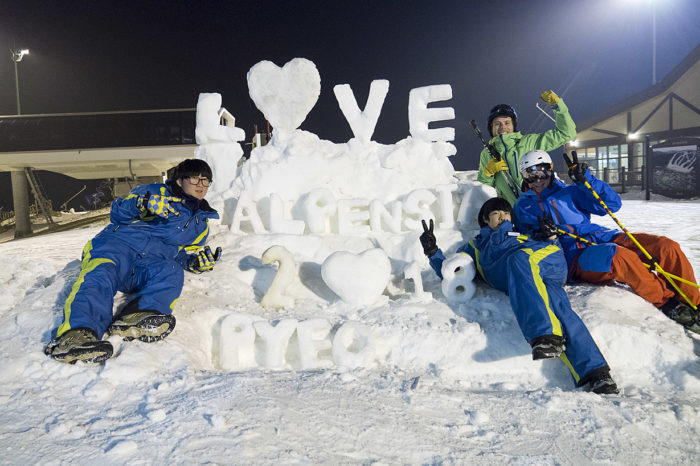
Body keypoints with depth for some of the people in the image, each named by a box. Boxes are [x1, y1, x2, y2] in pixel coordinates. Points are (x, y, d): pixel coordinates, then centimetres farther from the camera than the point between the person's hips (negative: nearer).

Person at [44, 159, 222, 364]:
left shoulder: (201, 223, 32)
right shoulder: (156, 192, 21)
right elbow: (118, 213, 12)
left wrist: (197, 260, 5)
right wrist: (144, 203, -9)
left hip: (154, 260, 2)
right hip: (118, 243, -1)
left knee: (172, 273, -35)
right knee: (102, 274, -36)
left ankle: (136, 317, -58)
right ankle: (76, 333, -57)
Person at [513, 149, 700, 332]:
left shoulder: (569, 192, 21)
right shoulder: (523, 206, 18)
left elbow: (612, 203, 13)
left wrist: (586, 180, 1)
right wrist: (539, 232, -12)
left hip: (603, 237, 5)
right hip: (575, 255, -4)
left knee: (666, 246, -17)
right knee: (619, 255, -37)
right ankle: (667, 303, -21)